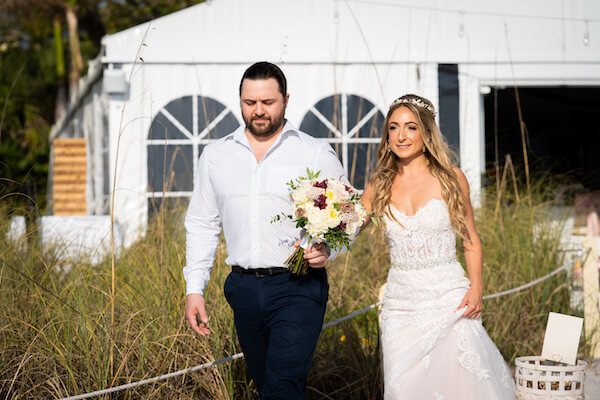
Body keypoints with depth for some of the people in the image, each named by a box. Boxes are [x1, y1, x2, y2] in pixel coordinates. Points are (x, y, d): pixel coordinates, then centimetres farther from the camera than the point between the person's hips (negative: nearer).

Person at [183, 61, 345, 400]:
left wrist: (326, 249, -18)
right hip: (244, 289, 4)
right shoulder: (215, 156, 11)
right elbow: (202, 225, 14)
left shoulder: (317, 154, 1)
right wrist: (194, 289, 8)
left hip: (298, 288, -4)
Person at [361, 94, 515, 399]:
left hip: (448, 299, -2)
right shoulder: (379, 185, 6)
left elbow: (470, 239, 6)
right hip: (400, 302, 2)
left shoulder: (451, 179, 1)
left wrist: (476, 288, -6)